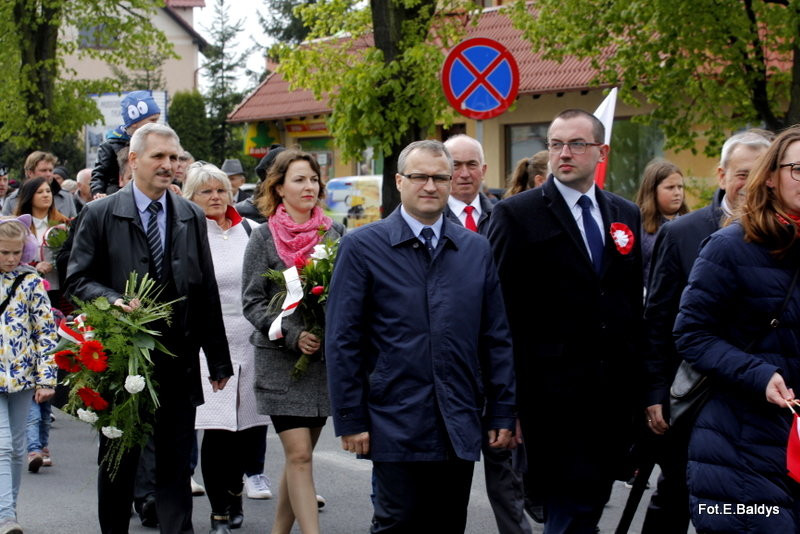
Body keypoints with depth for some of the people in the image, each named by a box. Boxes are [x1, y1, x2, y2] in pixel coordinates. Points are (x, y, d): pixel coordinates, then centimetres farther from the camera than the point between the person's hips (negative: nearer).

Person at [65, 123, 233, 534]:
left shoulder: (192, 218, 8)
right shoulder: (100, 214, -2)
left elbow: (207, 291, 8)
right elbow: (77, 279, -2)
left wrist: (218, 359, 7)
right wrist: (111, 299, -23)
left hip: (178, 365, 2)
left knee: (175, 463, 5)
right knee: (118, 461, 11)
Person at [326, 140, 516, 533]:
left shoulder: (477, 250, 10)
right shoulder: (362, 247, -1)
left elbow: (497, 338, 10)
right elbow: (342, 342, -3)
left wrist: (502, 412, 6)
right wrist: (350, 420, -6)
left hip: (460, 427, 3)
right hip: (395, 424, -3)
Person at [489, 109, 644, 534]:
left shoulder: (626, 215, 12)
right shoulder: (516, 214, -4)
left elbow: (634, 304, 15)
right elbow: (502, 312, -7)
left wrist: (640, 384, 11)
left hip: (615, 397, 5)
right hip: (555, 398, -5)